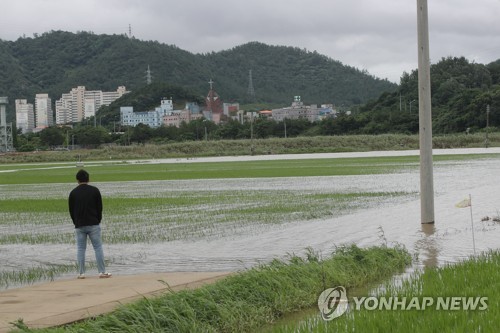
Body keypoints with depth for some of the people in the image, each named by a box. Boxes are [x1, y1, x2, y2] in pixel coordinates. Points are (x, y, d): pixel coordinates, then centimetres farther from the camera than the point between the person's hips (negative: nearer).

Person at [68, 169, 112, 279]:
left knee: (80, 249, 5)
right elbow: (100, 207, 2)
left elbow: (71, 210, 6)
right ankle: (102, 272, -2)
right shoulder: (94, 190, -1)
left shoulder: (73, 192, 2)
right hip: (93, 225, -1)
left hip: (79, 226, 1)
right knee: (98, 247, 2)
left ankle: (81, 273, 3)